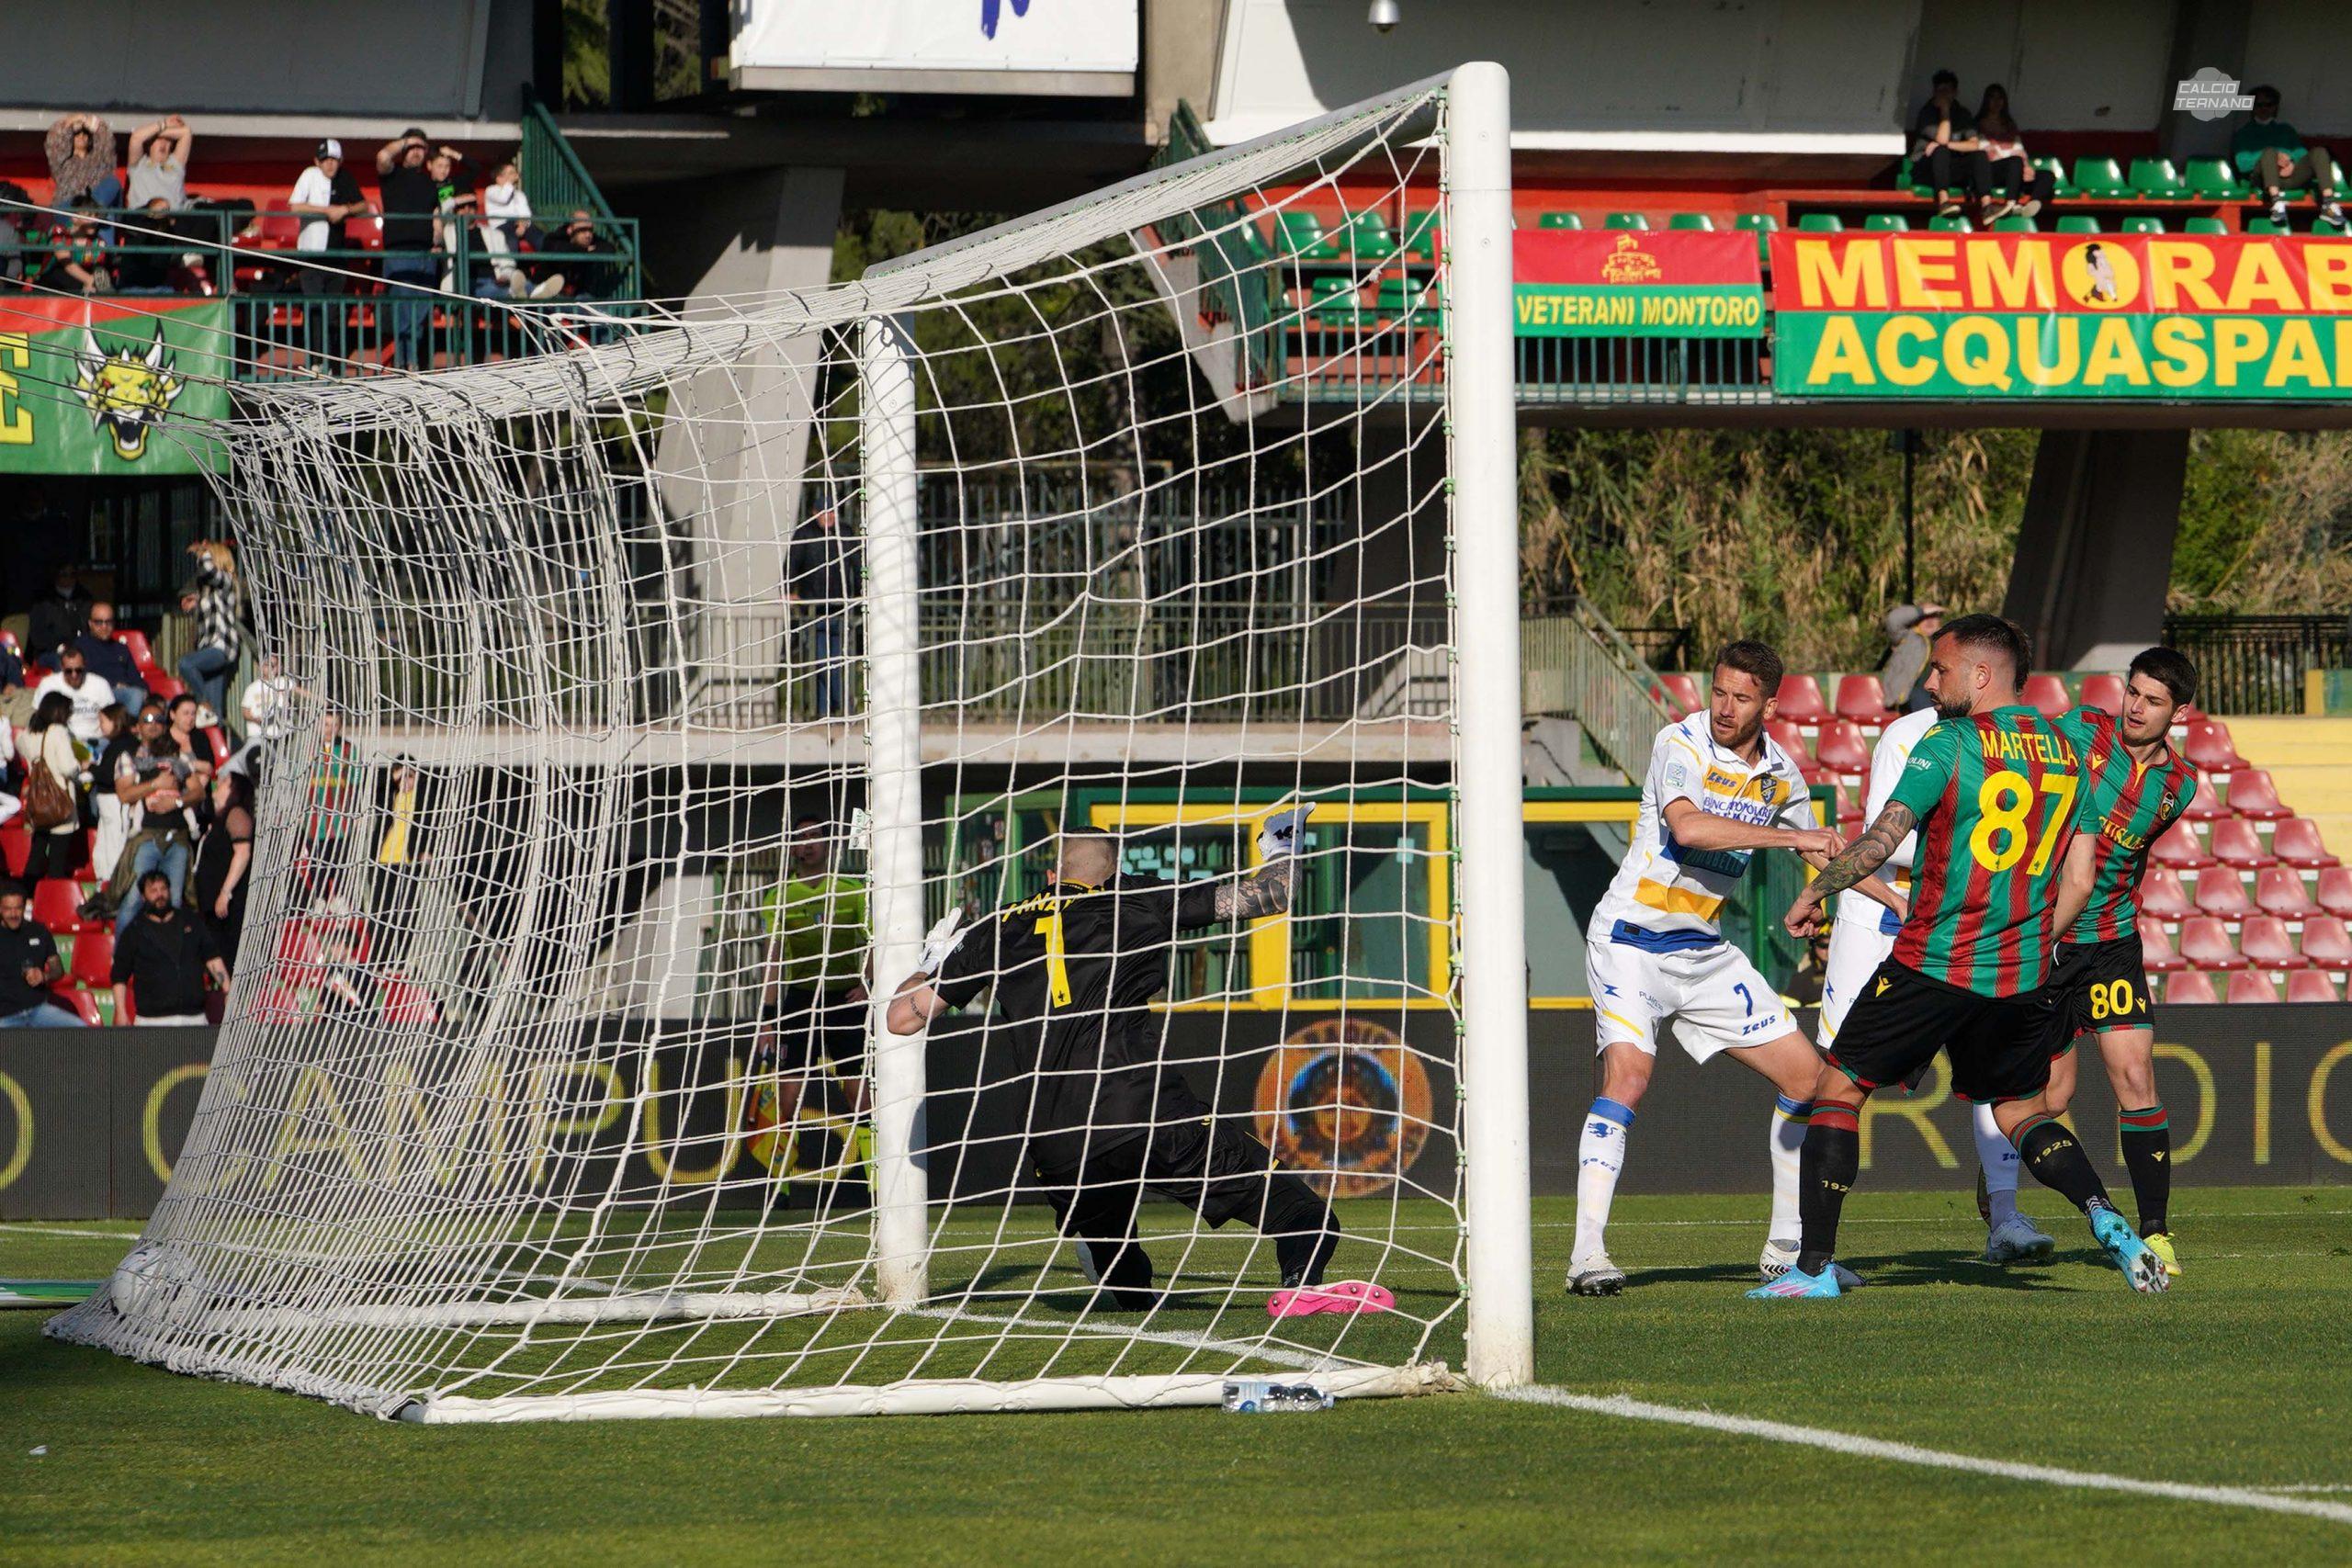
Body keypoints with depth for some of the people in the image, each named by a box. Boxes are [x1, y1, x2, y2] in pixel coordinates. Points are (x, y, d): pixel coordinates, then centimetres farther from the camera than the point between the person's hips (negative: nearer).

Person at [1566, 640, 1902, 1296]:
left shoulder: (1781, 773, 4)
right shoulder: (1681, 744, -16)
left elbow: (1822, 852, 23)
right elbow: (1688, 826, -35)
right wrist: (1788, 835, -34)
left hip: (1706, 950, 7)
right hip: (1631, 940, -7)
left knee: (1805, 1074, 5)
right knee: (1627, 1074, -26)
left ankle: (1786, 1248, 16)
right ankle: (1588, 1255, -27)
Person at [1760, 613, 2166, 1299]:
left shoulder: (1949, 746, -9)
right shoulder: (2068, 751, 8)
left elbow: (1881, 840, -14)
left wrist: (1813, 894, -1)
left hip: (1933, 964, -5)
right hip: (2024, 982, 5)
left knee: (1838, 1089, 6)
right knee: (2024, 1114, 19)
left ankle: (1814, 1267, 1)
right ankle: (2104, 1216, -8)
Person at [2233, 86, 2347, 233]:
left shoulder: (2286, 129, 33)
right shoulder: (2244, 133, 23)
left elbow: (2302, 154, 18)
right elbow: (2242, 164, 6)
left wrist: (2292, 163, -5)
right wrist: (2274, 159, -6)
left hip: (2289, 175, 3)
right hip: (2262, 177, -3)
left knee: (2319, 152, -22)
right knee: (2269, 151, -35)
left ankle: (2328, 203, -42)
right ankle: (2277, 203, -55)